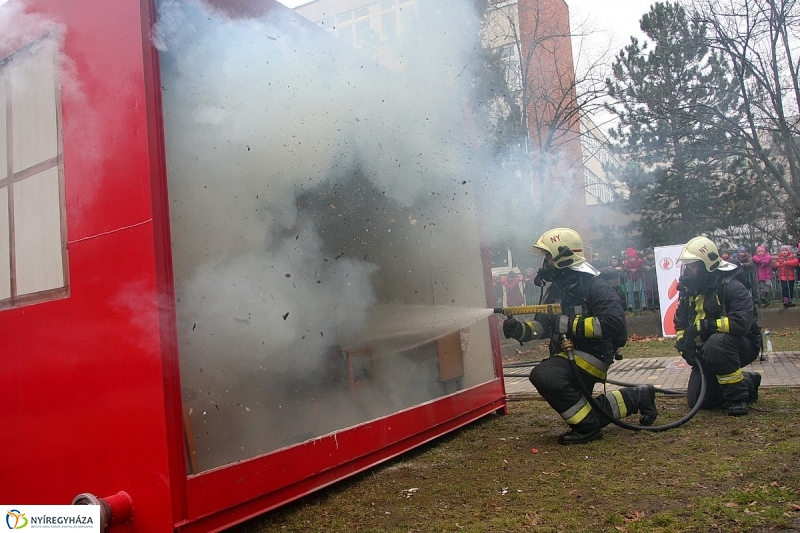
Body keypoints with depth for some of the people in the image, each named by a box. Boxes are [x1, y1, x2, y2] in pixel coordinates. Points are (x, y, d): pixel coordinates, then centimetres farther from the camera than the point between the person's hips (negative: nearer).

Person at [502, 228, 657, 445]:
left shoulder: (594, 285, -15)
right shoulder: (557, 287, 10)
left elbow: (614, 321, -27)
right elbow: (543, 325, 10)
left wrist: (570, 324, -27)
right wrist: (520, 329, -10)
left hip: (591, 354, -9)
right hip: (567, 355, 10)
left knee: (544, 375, -32)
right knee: (580, 410, 18)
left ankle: (588, 428, -15)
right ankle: (636, 397, 32)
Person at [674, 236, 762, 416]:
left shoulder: (731, 287, -20)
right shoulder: (689, 291, 3)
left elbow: (742, 322, -34)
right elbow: (680, 324, 11)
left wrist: (704, 326, -34)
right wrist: (684, 345, -7)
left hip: (741, 345, -7)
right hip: (708, 353, 7)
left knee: (716, 343, -40)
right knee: (697, 401, 0)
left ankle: (738, 396, -20)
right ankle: (748, 382, 24)